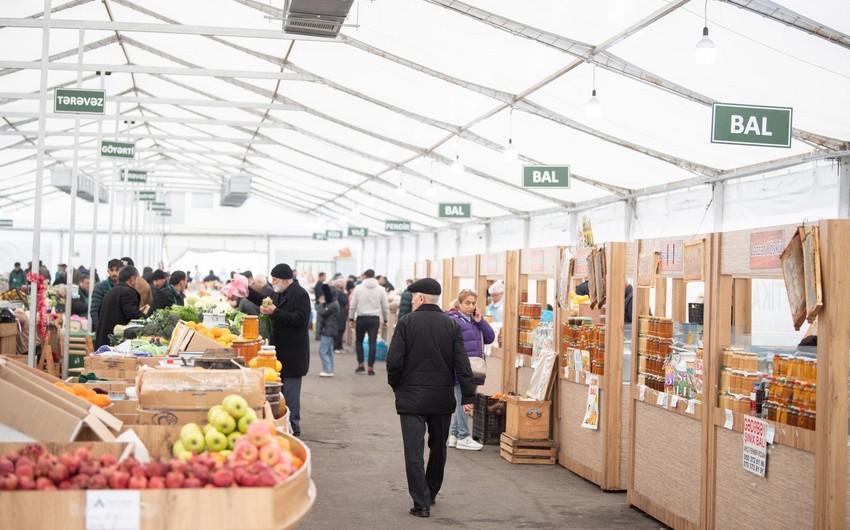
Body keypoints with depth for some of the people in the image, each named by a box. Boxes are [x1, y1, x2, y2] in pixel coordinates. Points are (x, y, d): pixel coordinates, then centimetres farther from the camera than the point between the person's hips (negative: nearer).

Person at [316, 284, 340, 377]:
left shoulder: (333, 305, -18)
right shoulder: (332, 303, 14)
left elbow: (322, 313, -21)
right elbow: (322, 312, 14)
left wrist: (321, 303, -7)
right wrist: (322, 304, 0)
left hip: (328, 331, -11)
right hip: (329, 331, 11)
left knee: (322, 351, -9)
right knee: (329, 351, 13)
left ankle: (328, 370, -11)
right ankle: (329, 370, 17)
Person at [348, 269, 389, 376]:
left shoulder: (359, 288, 0)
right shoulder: (380, 290, 3)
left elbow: (353, 305, 0)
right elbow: (385, 307, 6)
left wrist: (351, 318, 8)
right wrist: (385, 320, 17)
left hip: (361, 318, -1)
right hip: (374, 319, 1)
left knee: (359, 341, 15)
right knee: (372, 343, 2)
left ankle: (360, 364, 10)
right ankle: (371, 367, 0)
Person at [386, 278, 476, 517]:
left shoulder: (406, 323, -8)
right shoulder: (451, 325, 0)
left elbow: (394, 361, -12)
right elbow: (462, 364, -6)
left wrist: (396, 385, 6)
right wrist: (468, 396, -4)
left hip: (411, 397, -3)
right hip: (443, 399, 3)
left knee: (414, 451, -1)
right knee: (438, 448, 20)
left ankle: (421, 502, -6)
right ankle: (431, 493, 33)